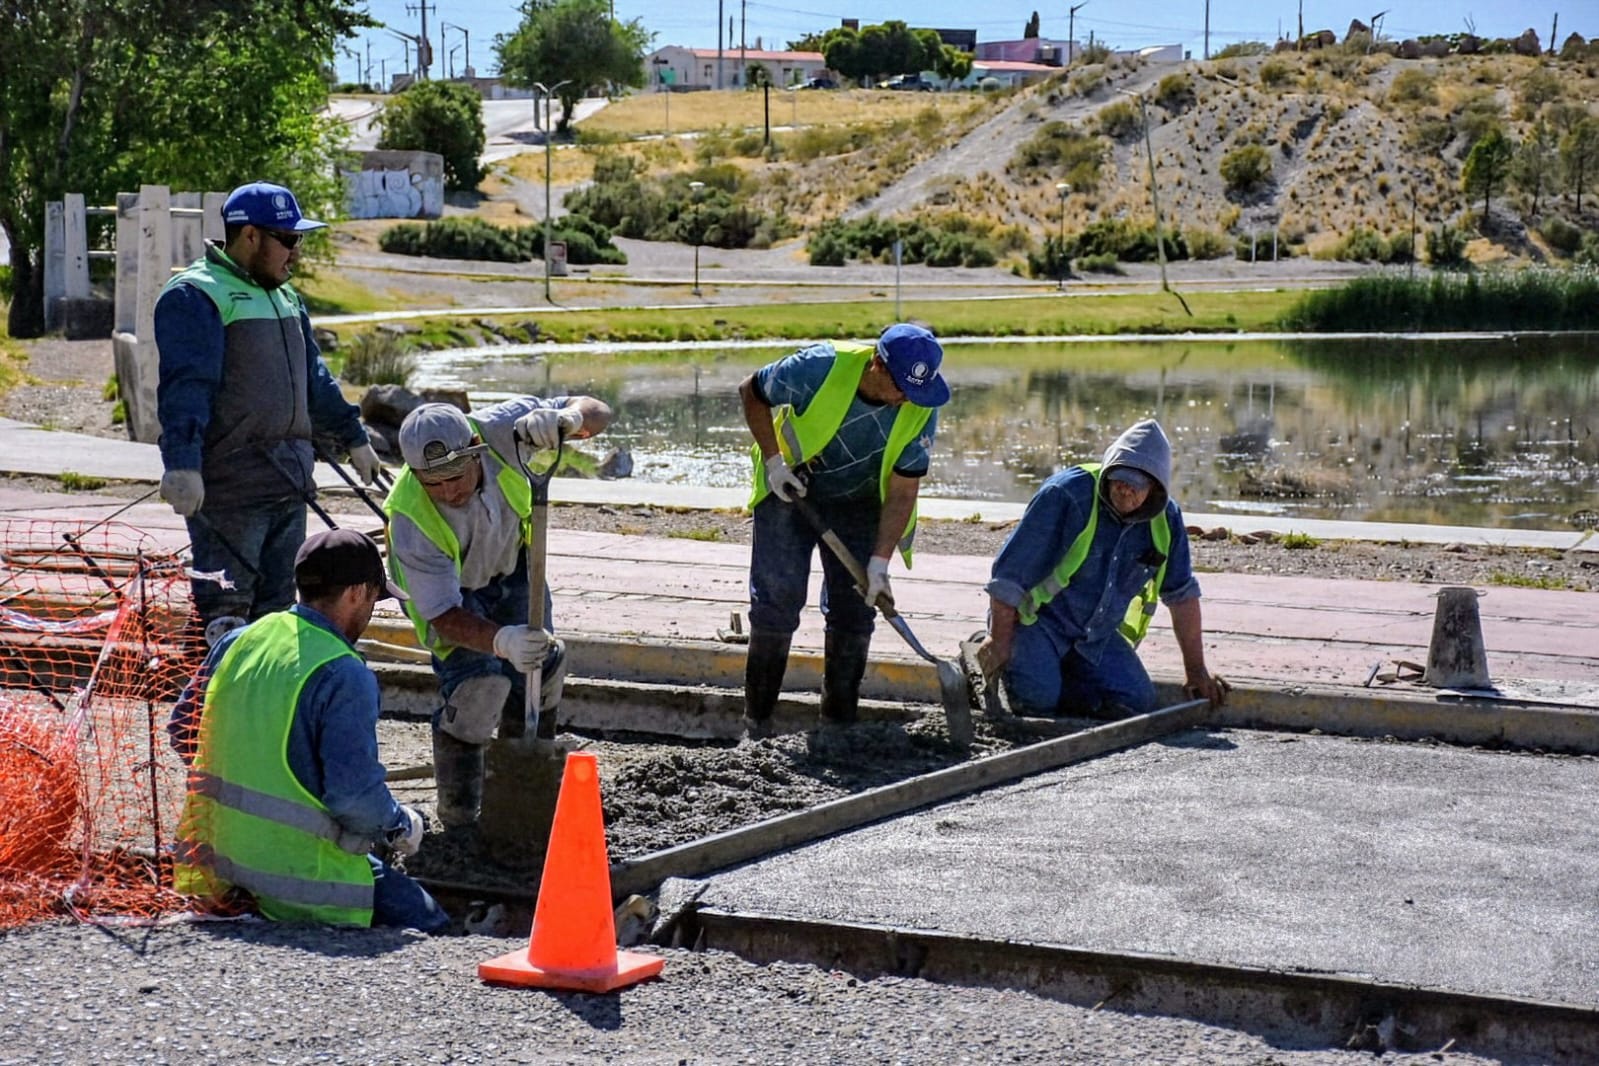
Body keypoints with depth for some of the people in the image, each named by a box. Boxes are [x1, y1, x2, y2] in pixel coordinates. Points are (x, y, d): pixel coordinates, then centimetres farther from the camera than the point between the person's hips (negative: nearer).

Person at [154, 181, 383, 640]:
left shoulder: (284, 297, 20)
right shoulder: (195, 296, -10)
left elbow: (314, 377, 30)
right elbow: (185, 387, -20)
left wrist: (352, 437, 32)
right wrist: (182, 463, -29)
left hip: (289, 482, 9)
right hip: (226, 486, -9)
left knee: (278, 606, 12)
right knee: (226, 607, -8)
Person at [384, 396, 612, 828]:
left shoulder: (497, 430, -35)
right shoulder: (411, 521, -40)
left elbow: (596, 412, -29)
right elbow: (444, 615, -35)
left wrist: (564, 418, -54)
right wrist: (501, 641, -55)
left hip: (511, 562, 5)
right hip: (450, 589, -4)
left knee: (543, 669, 0)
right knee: (478, 686, -22)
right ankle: (459, 821, -3)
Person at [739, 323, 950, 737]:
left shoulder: (920, 411, -22)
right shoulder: (821, 367, -30)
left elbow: (902, 492, -18)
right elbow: (751, 392, -12)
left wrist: (879, 563, -24)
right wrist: (773, 462, -18)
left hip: (857, 501, 2)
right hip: (790, 486, -2)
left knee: (854, 609, -2)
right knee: (777, 599, -8)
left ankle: (839, 725, 9)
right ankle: (757, 725, 2)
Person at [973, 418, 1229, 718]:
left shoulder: (1166, 519, -7)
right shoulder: (1066, 494, -24)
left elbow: (1182, 594, 3)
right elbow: (1010, 572, -20)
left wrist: (1196, 671, 3)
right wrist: (999, 642, -18)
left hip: (1097, 634, 5)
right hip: (1038, 618, -5)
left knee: (1136, 702, -13)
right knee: (1036, 697, -28)